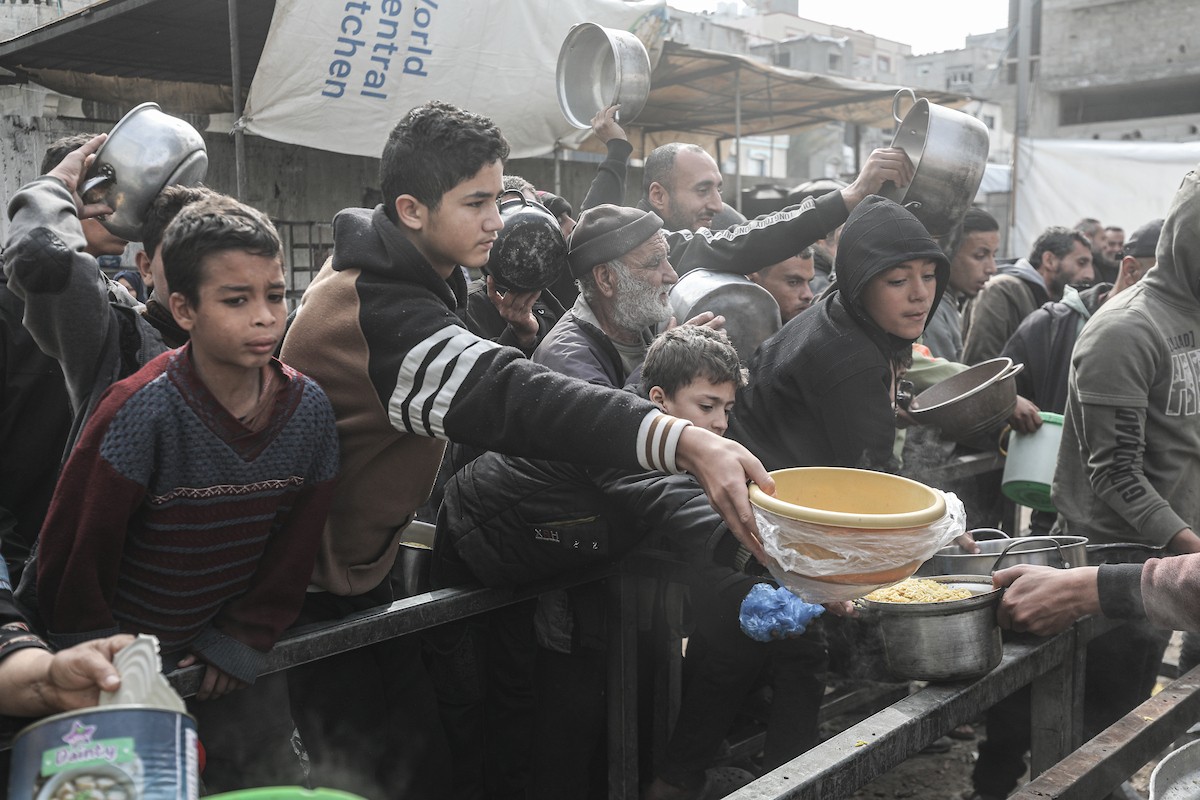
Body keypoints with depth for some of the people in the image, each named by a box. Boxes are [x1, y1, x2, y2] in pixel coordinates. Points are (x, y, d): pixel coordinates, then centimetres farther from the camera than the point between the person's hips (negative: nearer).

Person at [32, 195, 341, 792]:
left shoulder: (307, 409, -10)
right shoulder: (142, 413, -24)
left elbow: (296, 545, 0)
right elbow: (74, 551, -15)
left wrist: (240, 642, -3)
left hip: (239, 658, 4)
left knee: (273, 783, 14)